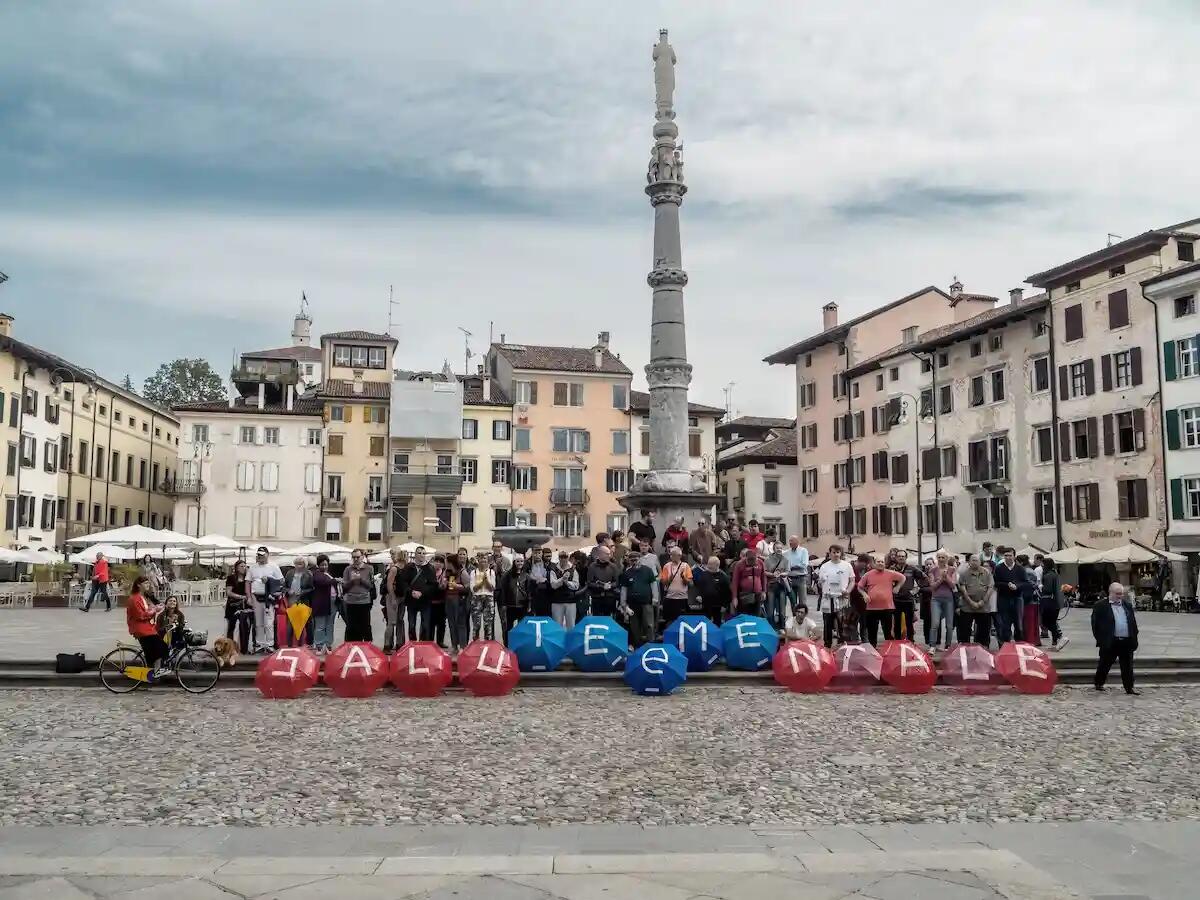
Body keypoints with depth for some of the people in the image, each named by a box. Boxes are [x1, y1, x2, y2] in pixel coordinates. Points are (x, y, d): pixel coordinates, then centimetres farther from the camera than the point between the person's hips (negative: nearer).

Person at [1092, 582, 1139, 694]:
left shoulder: (1128, 605, 13)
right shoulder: (1100, 605, -4)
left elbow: (1133, 622, 14)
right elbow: (1095, 624, -5)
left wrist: (1134, 639, 7)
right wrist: (1100, 639, -10)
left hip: (1127, 642, 4)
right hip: (1110, 642, -4)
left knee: (1128, 666, 6)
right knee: (1104, 665, 8)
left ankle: (1129, 687, 13)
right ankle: (1099, 684, 23)